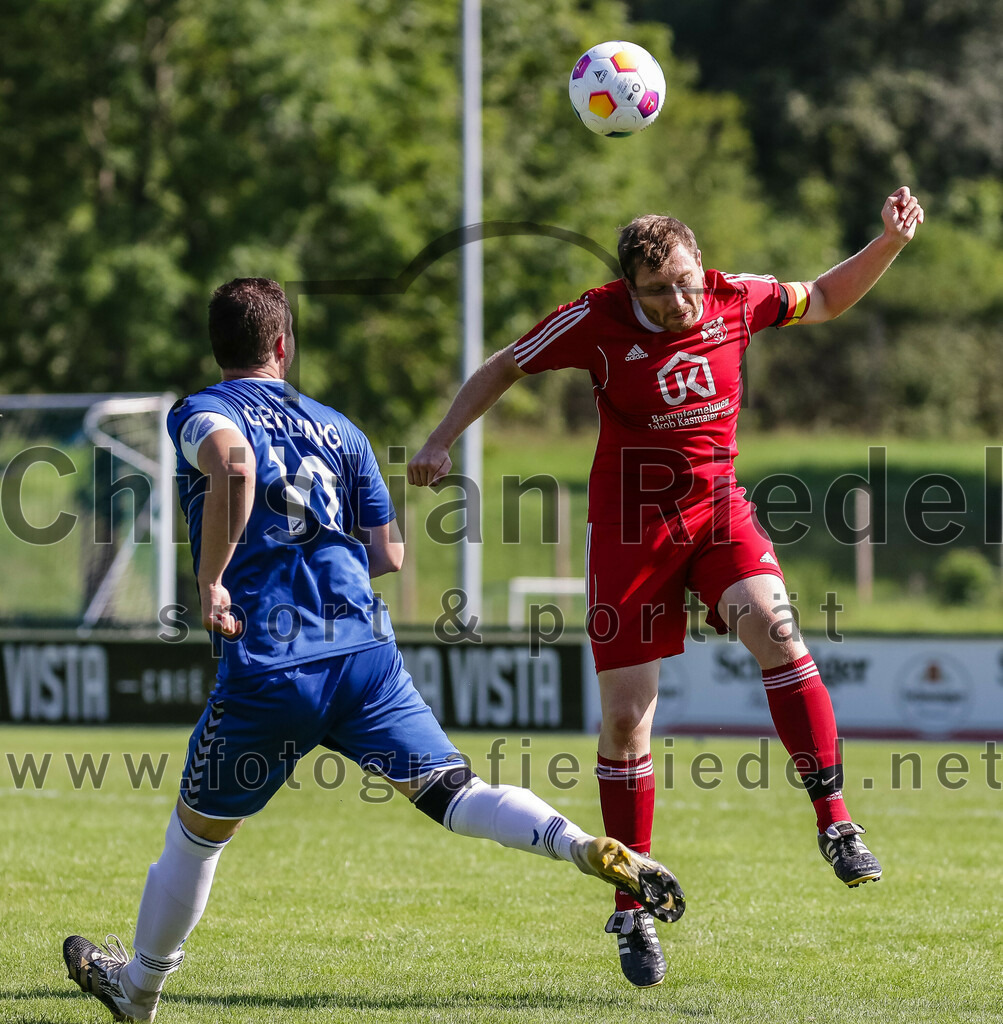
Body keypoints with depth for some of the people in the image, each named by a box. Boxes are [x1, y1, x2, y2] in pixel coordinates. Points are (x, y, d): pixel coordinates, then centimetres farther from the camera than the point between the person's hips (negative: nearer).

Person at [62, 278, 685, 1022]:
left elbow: (235, 464, -24)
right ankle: (589, 848, -29)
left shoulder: (200, 415, 2)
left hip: (268, 670, -3)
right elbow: (390, 557, 18)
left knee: (197, 831, 16)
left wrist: (210, 582, -17)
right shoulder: (337, 429, 18)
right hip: (367, 653, 3)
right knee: (454, 794, -4)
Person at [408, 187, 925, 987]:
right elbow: (502, 370, 2)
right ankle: (631, 910, 10)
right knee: (626, 713, -2)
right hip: (630, 525, -1)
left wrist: (890, 241, 0)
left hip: (718, 509, 1)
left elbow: (826, 299, 13)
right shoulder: (599, 321, -12)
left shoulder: (734, 299, -5)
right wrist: (442, 440, -7)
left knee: (773, 626, -29)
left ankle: (834, 821, -22)